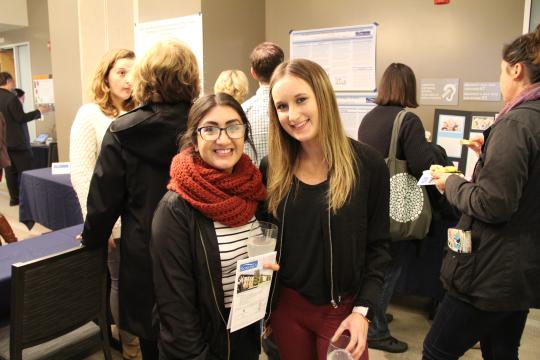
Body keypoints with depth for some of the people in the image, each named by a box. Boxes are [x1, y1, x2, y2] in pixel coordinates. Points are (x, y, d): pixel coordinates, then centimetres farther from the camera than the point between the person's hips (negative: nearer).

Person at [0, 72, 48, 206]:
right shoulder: (11, 97, -18)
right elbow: (21, 118, -17)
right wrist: (38, 111, -8)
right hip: (17, 141, -8)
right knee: (25, 171, 0)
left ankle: (14, 198, 14)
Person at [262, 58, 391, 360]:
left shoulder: (368, 164, -12)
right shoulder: (271, 168, -4)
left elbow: (378, 246, -6)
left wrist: (363, 311, -13)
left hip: (342, 309, -2)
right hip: (285, 306, 3)